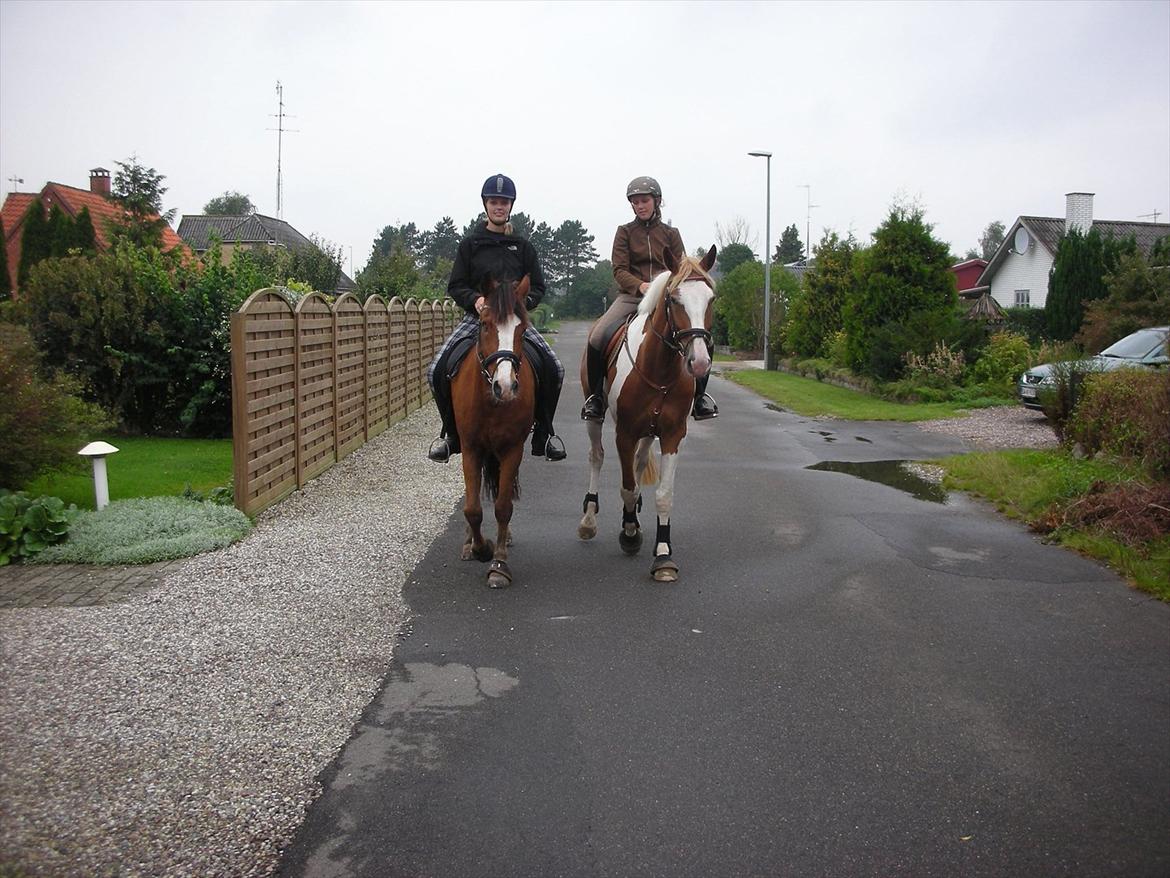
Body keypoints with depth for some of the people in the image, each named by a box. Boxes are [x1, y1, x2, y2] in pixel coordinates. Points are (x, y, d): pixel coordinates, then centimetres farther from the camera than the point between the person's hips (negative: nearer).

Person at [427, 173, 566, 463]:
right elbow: (455, 286, 7)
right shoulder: (470, 244, 9)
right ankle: (451, 433, 1)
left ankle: (543, 432, 0)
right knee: (437, 371, -21)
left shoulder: (523, 246, 11)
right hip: (477, 316, 0)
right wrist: (475, 299, -14)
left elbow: (537, 288, 11)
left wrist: (523, 302, -11)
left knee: (553, 369, -21)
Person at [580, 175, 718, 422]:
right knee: (598, 337, -26)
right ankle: (595, 396, -5)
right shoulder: (625, 232, 9)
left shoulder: (671, 233, 13)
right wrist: (640, 286, -21)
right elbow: (619, 270, -2)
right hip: (631, 295, -1)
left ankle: (699, 395, 1)